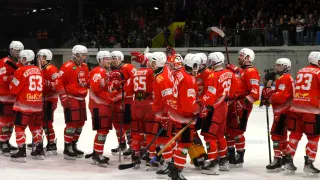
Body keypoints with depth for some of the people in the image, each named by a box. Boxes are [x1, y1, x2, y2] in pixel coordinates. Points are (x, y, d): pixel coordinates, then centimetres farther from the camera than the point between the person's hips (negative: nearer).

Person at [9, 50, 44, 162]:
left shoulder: (21, 71, -12)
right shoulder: (39, 71, 8)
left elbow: (14, 89, -8)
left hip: (24, 104, -6)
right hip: (38, 104, 7)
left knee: (19, 127, 0)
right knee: (36, 127, 19)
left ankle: (22, 153, -5)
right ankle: (39, 151, 21)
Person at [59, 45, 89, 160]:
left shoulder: (84, 67, 13)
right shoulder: (67, 66, -13)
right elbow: (59, 82, -14)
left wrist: (85, 94, 14)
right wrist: (63, 97, -17)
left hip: (81, 99, 9)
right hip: (71, 98, -9)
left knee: (81, 122, 11)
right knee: (72, 123, -11)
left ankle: (73, 145, 25)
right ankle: (67, 149, -4)